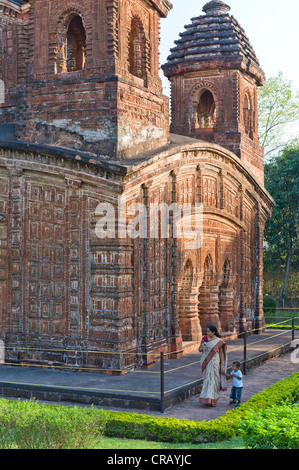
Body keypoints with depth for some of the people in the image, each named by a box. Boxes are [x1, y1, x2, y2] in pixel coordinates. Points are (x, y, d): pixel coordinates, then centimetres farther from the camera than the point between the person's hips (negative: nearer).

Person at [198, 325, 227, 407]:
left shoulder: (219, 341, -7)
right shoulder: (204, 339, 2)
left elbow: (221, 353, -2)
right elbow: (199, 349, 9)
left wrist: (222, 365, -4)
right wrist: (201, 348, -15)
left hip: (214, 362, -3)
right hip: (205, 362, 3)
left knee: (213, 380, -4)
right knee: (206, 379, 10)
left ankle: (212, 399, 1)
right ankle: (207, 397, 22)